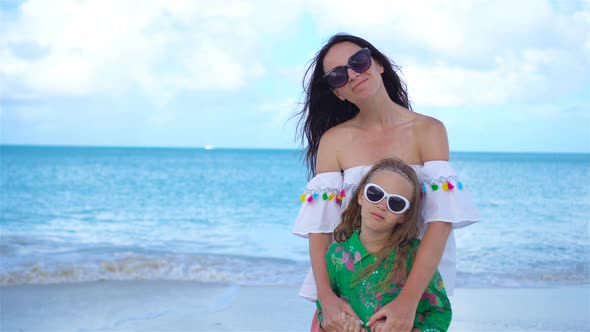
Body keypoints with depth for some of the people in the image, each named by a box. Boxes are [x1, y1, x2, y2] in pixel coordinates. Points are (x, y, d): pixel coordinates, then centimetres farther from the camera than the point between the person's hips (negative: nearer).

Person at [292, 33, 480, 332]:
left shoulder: (428, 130, -9)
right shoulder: (333, 139, -4)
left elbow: (441, 220, -17)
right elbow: (319, 224, -10)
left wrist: (408, 300, -27)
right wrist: (326, 297, -25)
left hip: (419, 279, -1)